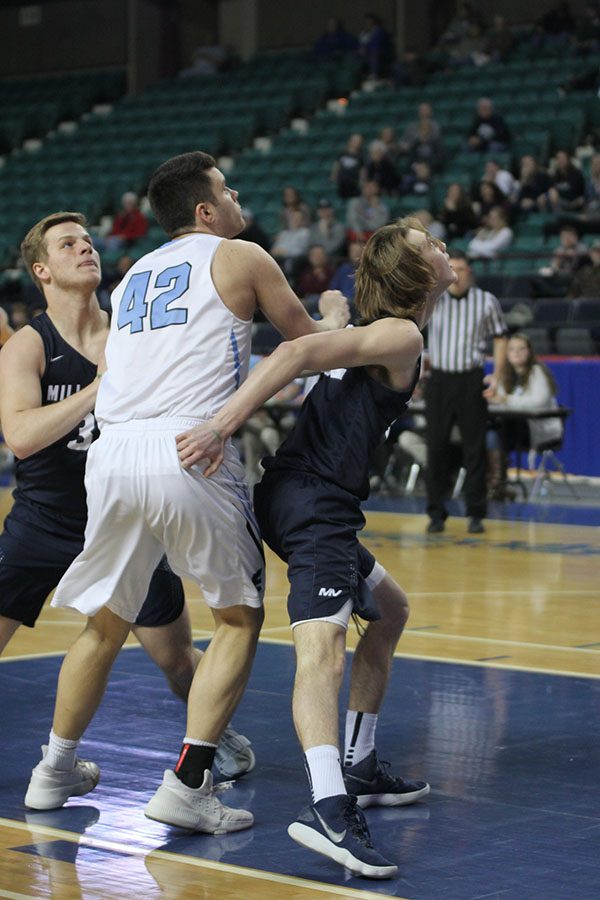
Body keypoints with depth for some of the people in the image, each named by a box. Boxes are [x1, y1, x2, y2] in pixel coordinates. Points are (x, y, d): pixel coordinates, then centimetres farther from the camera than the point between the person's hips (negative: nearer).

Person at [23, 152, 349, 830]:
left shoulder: (133, 275, 26)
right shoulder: (239, 257, 10)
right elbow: (312, 346, 19)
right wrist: (336, 314, 39)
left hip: (112, 451, 6)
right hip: (188, 451, -5)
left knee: (107, 622, 22)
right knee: (238, 617, 9)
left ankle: (56, 769, 33)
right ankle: (185, 786, 1)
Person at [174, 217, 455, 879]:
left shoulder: (377, 331, 21)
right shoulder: (402, 336, -9)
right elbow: (298, 353, -21)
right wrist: (223, 426, -28)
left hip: (293, 496, 11)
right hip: (315, 501, -11)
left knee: (389, 610, 27)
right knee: (321, 645, -27)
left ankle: (359, 771, 30)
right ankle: (328, 809, -44)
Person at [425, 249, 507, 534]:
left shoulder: (486, 301, 1)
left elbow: (500, 337, 9)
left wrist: (496, 375, -1)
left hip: (472, 381, -1)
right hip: (440, 380, 1)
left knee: (474, 449, 1)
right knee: (436, 448, 2)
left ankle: (476, 514, 8)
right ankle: (436, 513, 10)